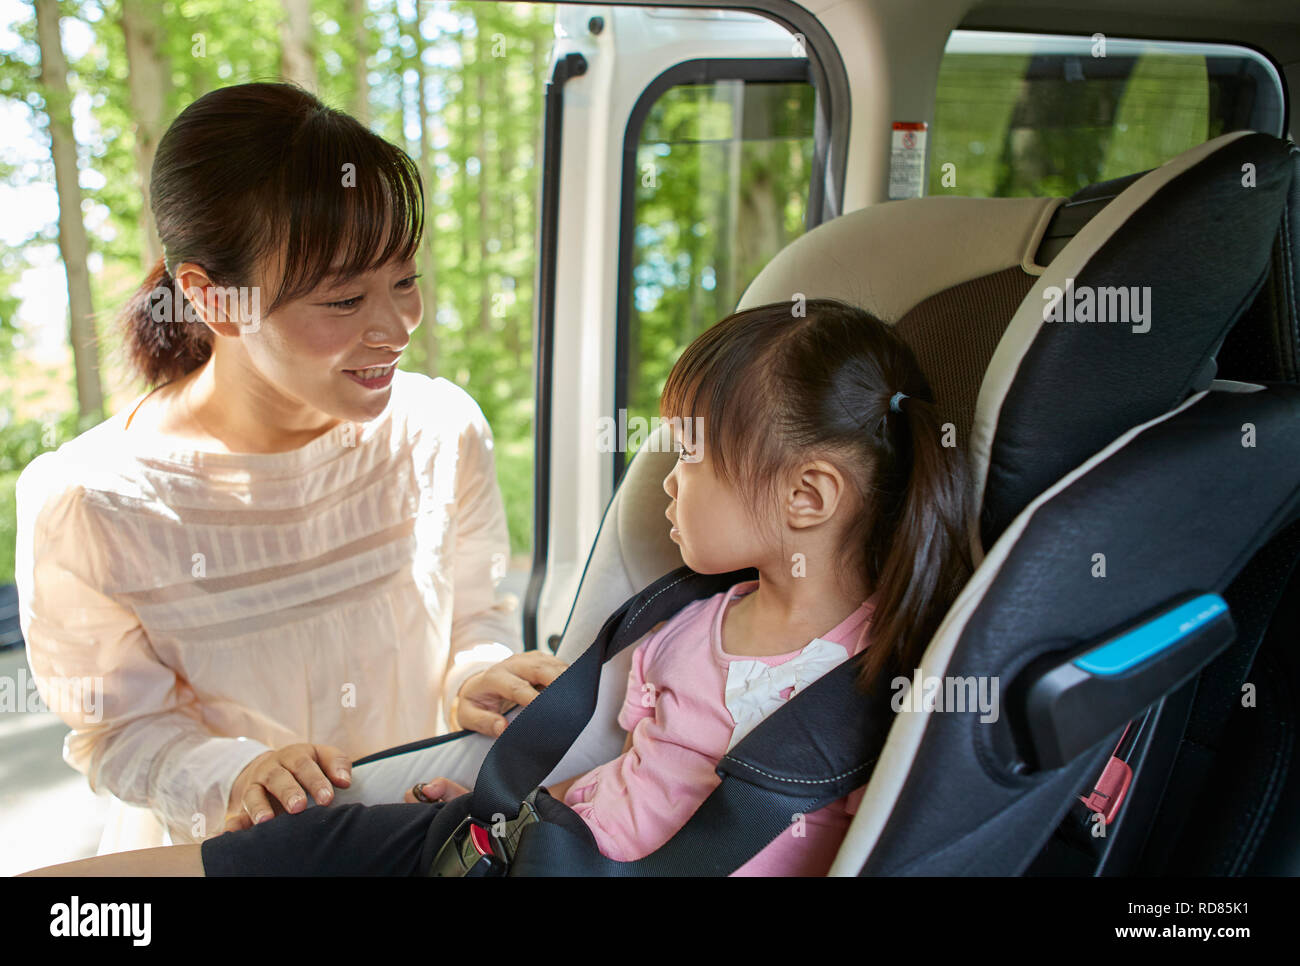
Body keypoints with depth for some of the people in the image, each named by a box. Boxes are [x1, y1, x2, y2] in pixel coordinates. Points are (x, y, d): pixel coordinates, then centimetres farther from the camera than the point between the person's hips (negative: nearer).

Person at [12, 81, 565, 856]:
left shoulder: (442, 427, -9)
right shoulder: (85, 503, -17)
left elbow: (478, 611, 3)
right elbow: (122, 732, -7)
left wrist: (477, 680, -16)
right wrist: (233, 777, -24)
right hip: (222, 853, 1)